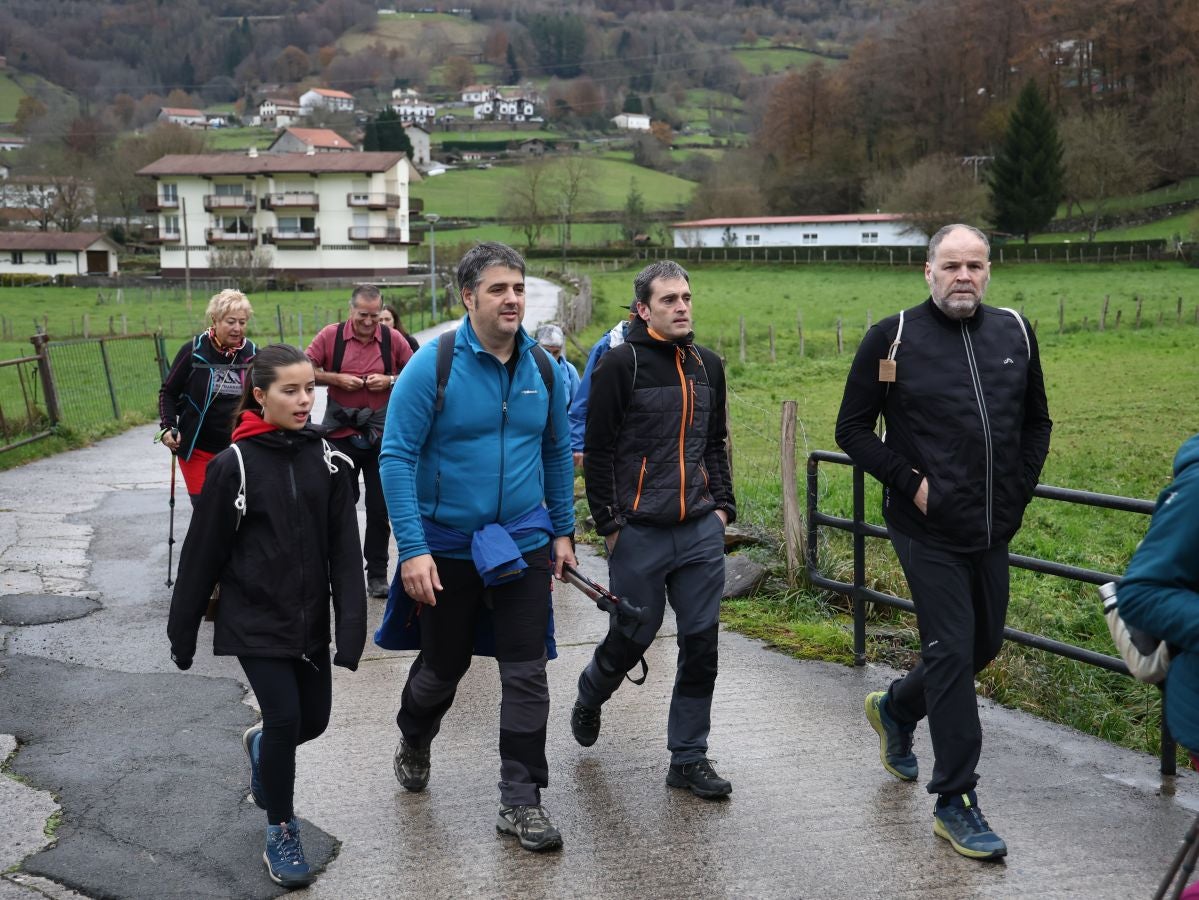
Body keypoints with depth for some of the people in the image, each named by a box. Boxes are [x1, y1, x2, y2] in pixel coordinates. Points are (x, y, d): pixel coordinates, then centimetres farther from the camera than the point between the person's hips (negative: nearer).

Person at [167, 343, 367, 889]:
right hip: (254, 622, -4)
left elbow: (345, 551, -4)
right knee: (285, 717, -9)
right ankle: (280, 835, 14)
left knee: (314, 719, 11)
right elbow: (202, 554, -5)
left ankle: (260, 745, 47)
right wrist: (182, 634, -1)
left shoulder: (327, 460, -1)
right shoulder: (233, 465, -11)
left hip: (311, 620, 4)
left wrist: (351, 629, -12)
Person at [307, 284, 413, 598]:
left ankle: (377, 574, 17)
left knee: (380, 507, 5)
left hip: (380, 435, 1)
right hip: (341, 434, 0)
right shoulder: (330, 335, -4)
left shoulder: (392, 339, -1)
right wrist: (336, 378, -15)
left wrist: (390, 380, -11)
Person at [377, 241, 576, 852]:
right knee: (445, 665, 15)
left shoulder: (543, 367, 0)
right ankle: (414, 741, 47)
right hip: (447, 547, -2)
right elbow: (396, 457, -14)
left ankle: (520, 801, 13)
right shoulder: (434, 365, -13)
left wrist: (563, 530, 10)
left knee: (526, 675, 0)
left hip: (524, 544, 3)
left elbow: (557, 451, 12)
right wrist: (413, 549, -20)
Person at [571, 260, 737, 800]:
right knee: (632, 638, 7)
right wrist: (609, 523, -10)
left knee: (701, 643, 4)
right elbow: (597, 449, -8)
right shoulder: (622, 364, -8)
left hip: (702, 532, 5)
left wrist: (723, 505, 10)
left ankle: (688, 758, 16)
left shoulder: (707, 365, 11)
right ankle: (589, 698, 39)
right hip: (640, 533, -5)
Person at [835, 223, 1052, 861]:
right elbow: (853, 430, -3)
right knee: (951, 653, -4)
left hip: (993, 530, 6)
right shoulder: (893, 338, -7)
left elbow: (1036, 421, 17)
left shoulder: (1015, 333, 6)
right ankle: (955, 803, 8)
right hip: (928, 533, -5)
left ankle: (895, 710, 43)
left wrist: (1019, 489, 6)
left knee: (984, 645, 16)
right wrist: (909, 481, -12)